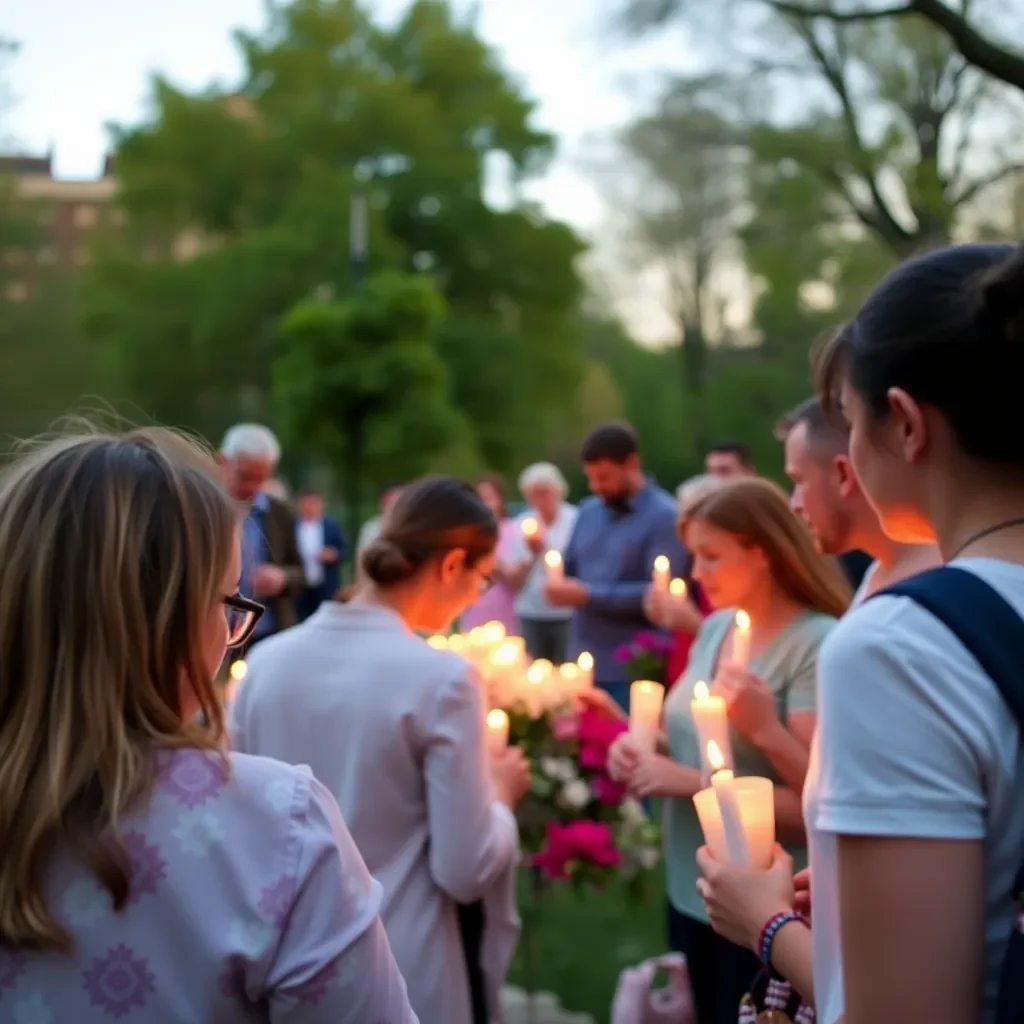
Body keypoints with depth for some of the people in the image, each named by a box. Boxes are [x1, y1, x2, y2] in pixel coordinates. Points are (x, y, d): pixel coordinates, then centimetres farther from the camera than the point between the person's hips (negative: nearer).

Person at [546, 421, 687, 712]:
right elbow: (568, 567, 22)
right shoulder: (588, 511, 13)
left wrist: (589, 595, -17)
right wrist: (558, 584, -2)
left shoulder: (664, 517, -7)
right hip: (583, 664, 6)